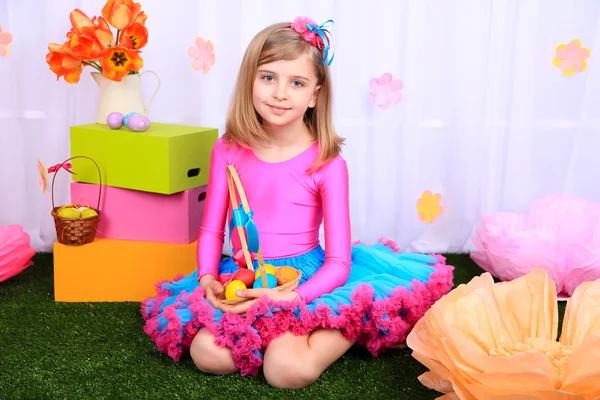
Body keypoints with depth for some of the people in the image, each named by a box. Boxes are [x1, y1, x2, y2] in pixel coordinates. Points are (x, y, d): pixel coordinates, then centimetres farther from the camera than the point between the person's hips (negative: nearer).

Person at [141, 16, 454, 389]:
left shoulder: (327, 163, -9)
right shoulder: (228, 150, 1)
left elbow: (338, 263, -10)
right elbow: (211, 229, 9)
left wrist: (290, 298, -25)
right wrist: (207, 278, -10)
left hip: (306, 278, -4)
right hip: (241, 278, 4)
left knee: (289, 369, -31)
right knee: (208, 353, -24)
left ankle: (347, 329, -1)